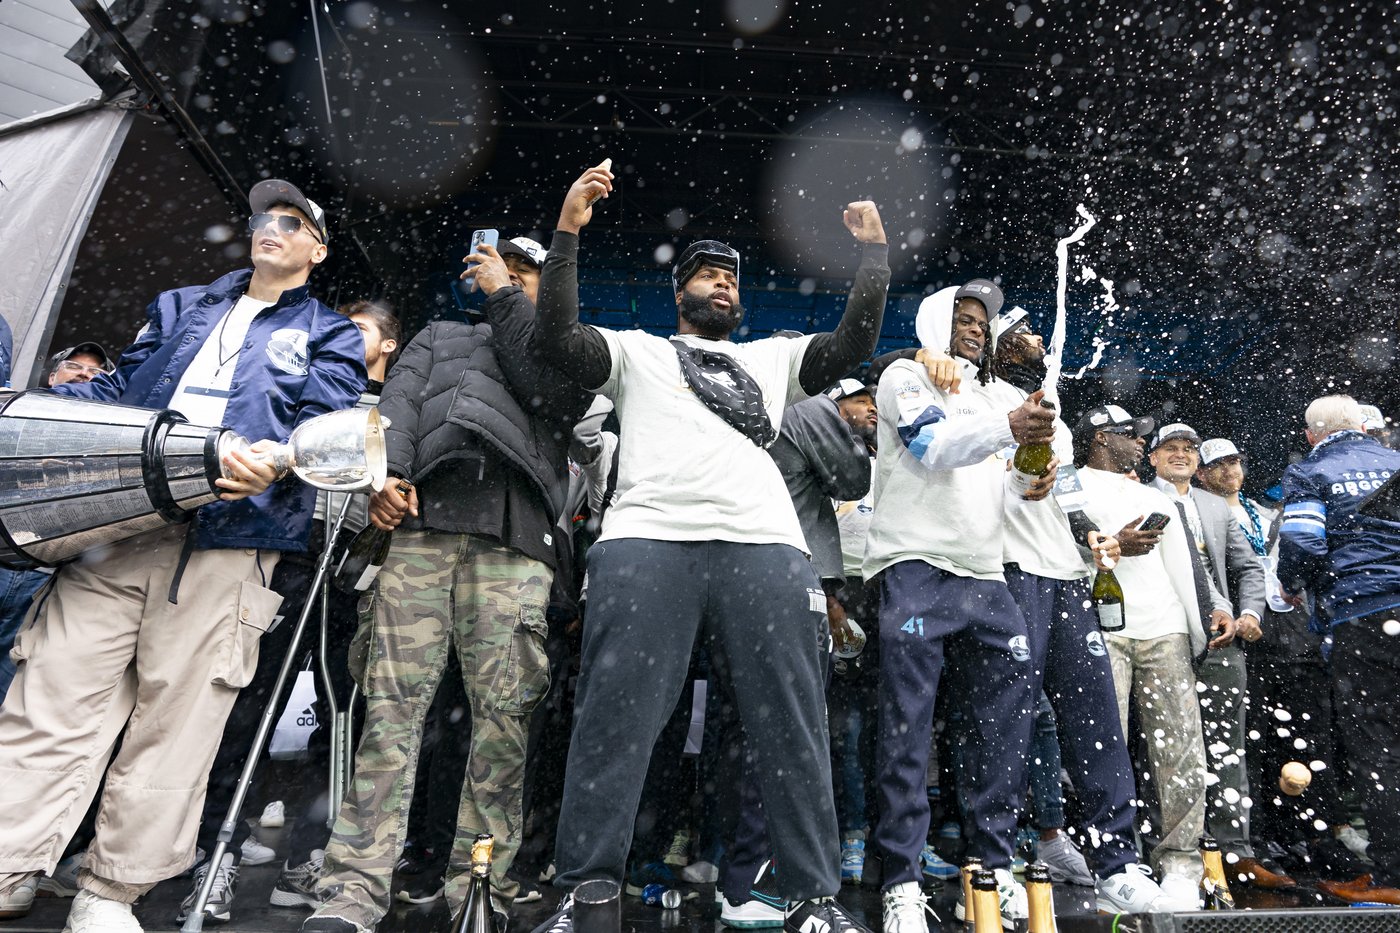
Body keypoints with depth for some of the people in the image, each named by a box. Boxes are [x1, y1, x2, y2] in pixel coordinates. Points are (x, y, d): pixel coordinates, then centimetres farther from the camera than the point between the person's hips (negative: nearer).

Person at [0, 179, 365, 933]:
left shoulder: (328, 336, 13)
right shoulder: (181, 307, 27)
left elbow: (323, 427, -1)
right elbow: (116, 388, 27)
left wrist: (272, 465, -21)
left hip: (229, 534, -3)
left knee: (174, 712, -2)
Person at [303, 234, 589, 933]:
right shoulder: (438, 336, 33)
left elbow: (549, 391, 2)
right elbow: (398, 401, 14)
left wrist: (504, 296, 11)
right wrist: (387, 470, -7)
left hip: (513, 539, -1)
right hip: (420, 521, 2)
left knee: (504, 716, -5)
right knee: (392, 704, -5)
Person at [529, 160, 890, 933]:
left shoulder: (772, 358, 30)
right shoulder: (637, 351, 25)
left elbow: (853, 342, 20)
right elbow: (558, 335, 11)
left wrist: (871, 251, 17)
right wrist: (568, 232, 6)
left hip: (764, 547, 2)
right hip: (646, 542, -1)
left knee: (792, 726, -1)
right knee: (614, 722, -4)